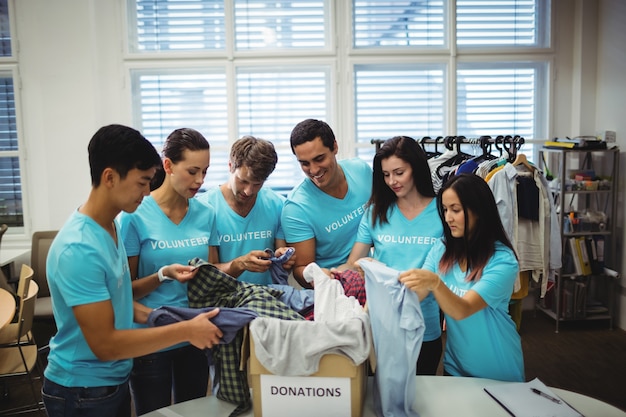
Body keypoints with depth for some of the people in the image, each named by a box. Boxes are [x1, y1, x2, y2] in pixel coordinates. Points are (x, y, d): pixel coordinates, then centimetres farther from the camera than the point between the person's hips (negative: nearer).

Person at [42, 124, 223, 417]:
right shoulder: (79, 249, -27)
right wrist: (185, 331, -24)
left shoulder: (108, 225, 0)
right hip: (83, 392, -8)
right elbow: (105, 344, -26)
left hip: (114, 380, 8)